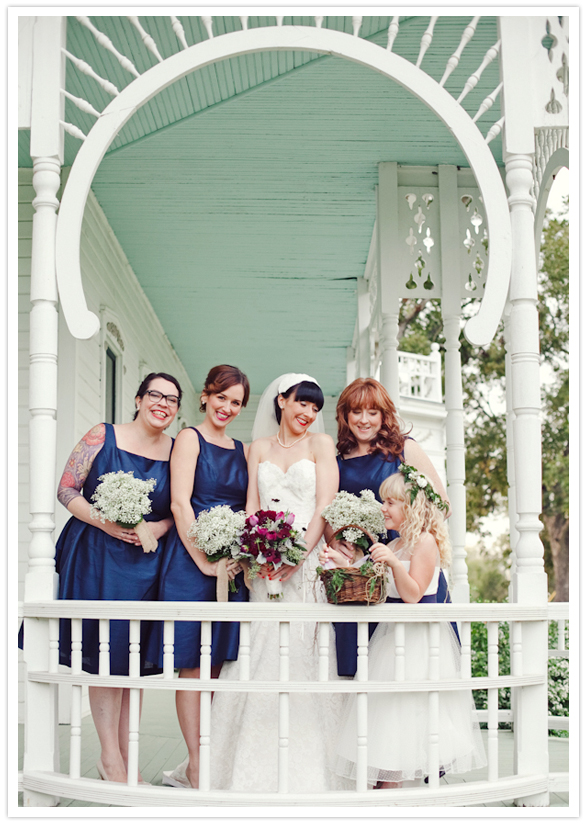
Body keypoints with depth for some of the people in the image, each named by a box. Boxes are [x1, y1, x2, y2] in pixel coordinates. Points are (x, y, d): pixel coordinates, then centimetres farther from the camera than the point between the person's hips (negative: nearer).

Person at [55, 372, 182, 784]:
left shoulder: (178, 451, 5)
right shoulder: (104, 436, -3)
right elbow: (67, 491, -4)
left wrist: (159, 527, -12)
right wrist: (105, 522, -16)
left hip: (147, 561, 3)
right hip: (96, 554, -3)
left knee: (135, 656, 6)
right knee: (104, 651, -2)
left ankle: (127, 753, 16)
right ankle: (110, 755, 7)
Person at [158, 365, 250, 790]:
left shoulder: (242, 450, 17)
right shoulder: (190, 438, -1)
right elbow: (180, 503, -9)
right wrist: (205, 560, -14)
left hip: (233, 562, 6)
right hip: (192, 559, -6)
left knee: (218, 661, 7)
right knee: (194, 662, -4)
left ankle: (202, 763, 15)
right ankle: (197, 767, 0)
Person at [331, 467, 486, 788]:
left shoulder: (426, 541, -10)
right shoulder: (394, 545, 14)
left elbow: (412, 594, -18)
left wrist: (393, 562, -30)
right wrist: (345, 564, 7)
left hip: (419, 638, -8)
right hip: (393, 635, 8)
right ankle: (386, 785, 10)